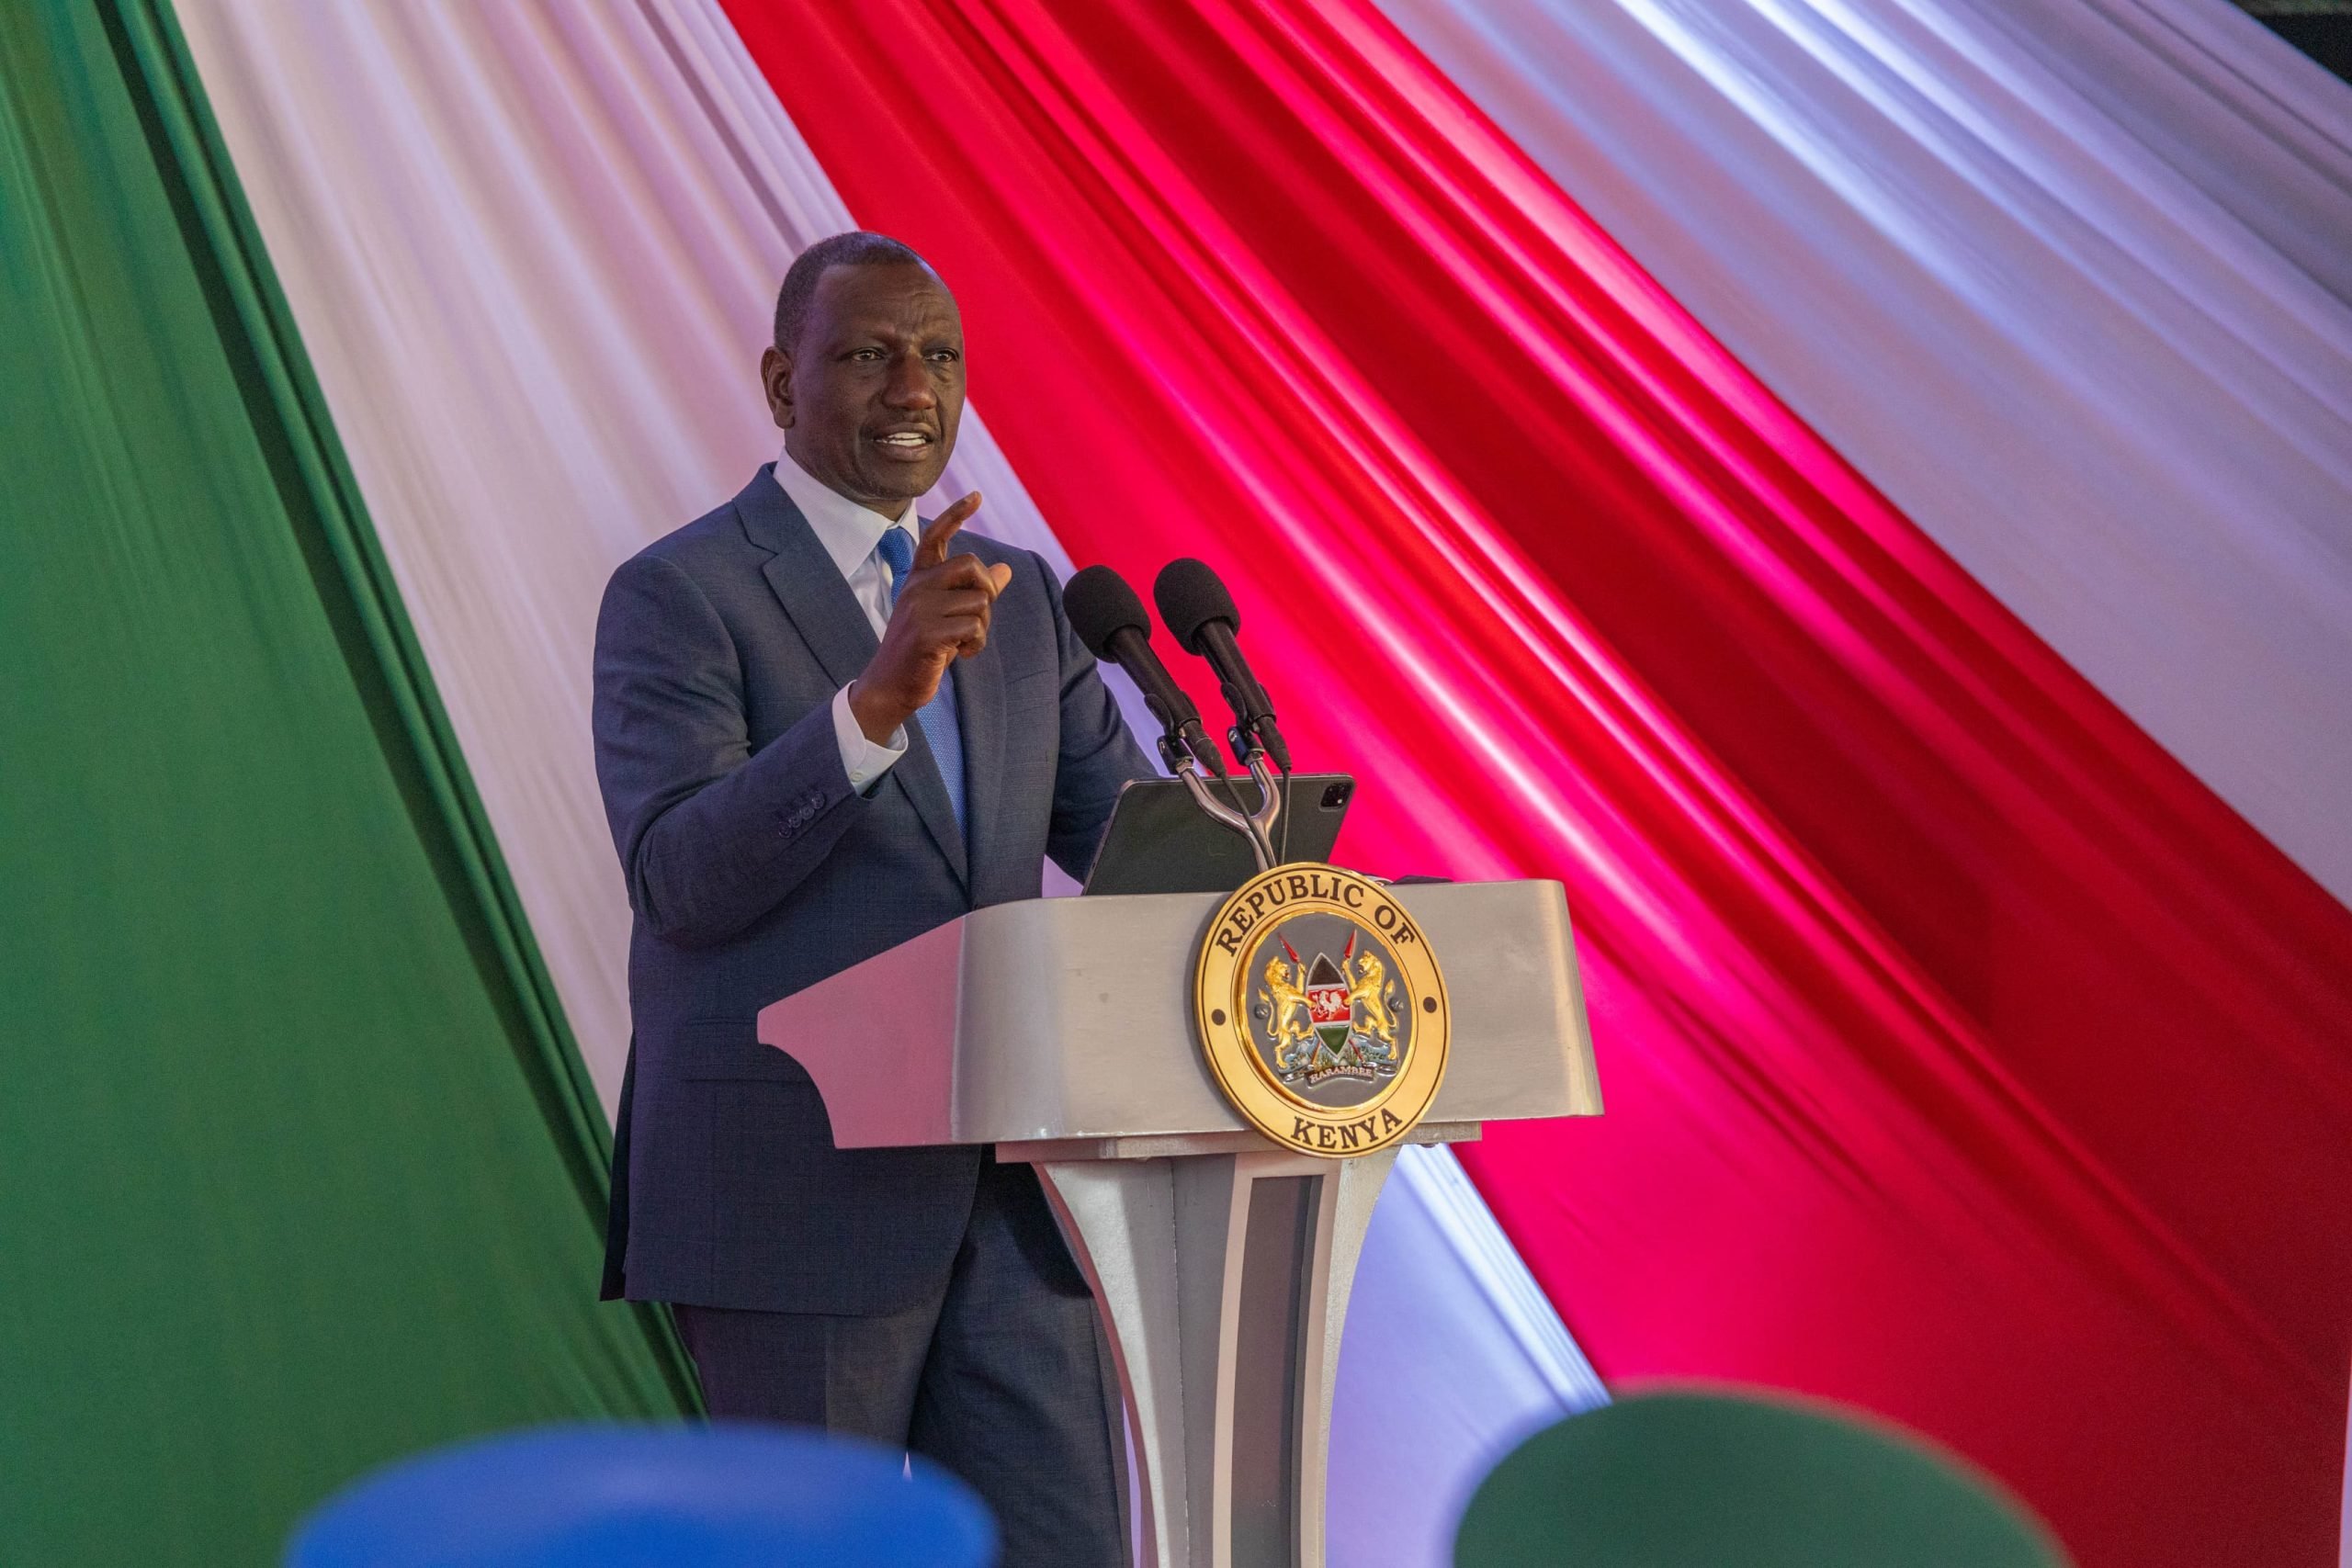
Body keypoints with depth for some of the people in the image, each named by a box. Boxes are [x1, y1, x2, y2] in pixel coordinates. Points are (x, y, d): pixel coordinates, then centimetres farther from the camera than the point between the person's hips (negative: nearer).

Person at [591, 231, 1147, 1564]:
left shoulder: (1021, 599, 14)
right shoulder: (678, 594, -4)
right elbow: (681, 878, -17)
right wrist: (877, 697, -30)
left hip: (1009, 1188, 6)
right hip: (794, 1189, -5)